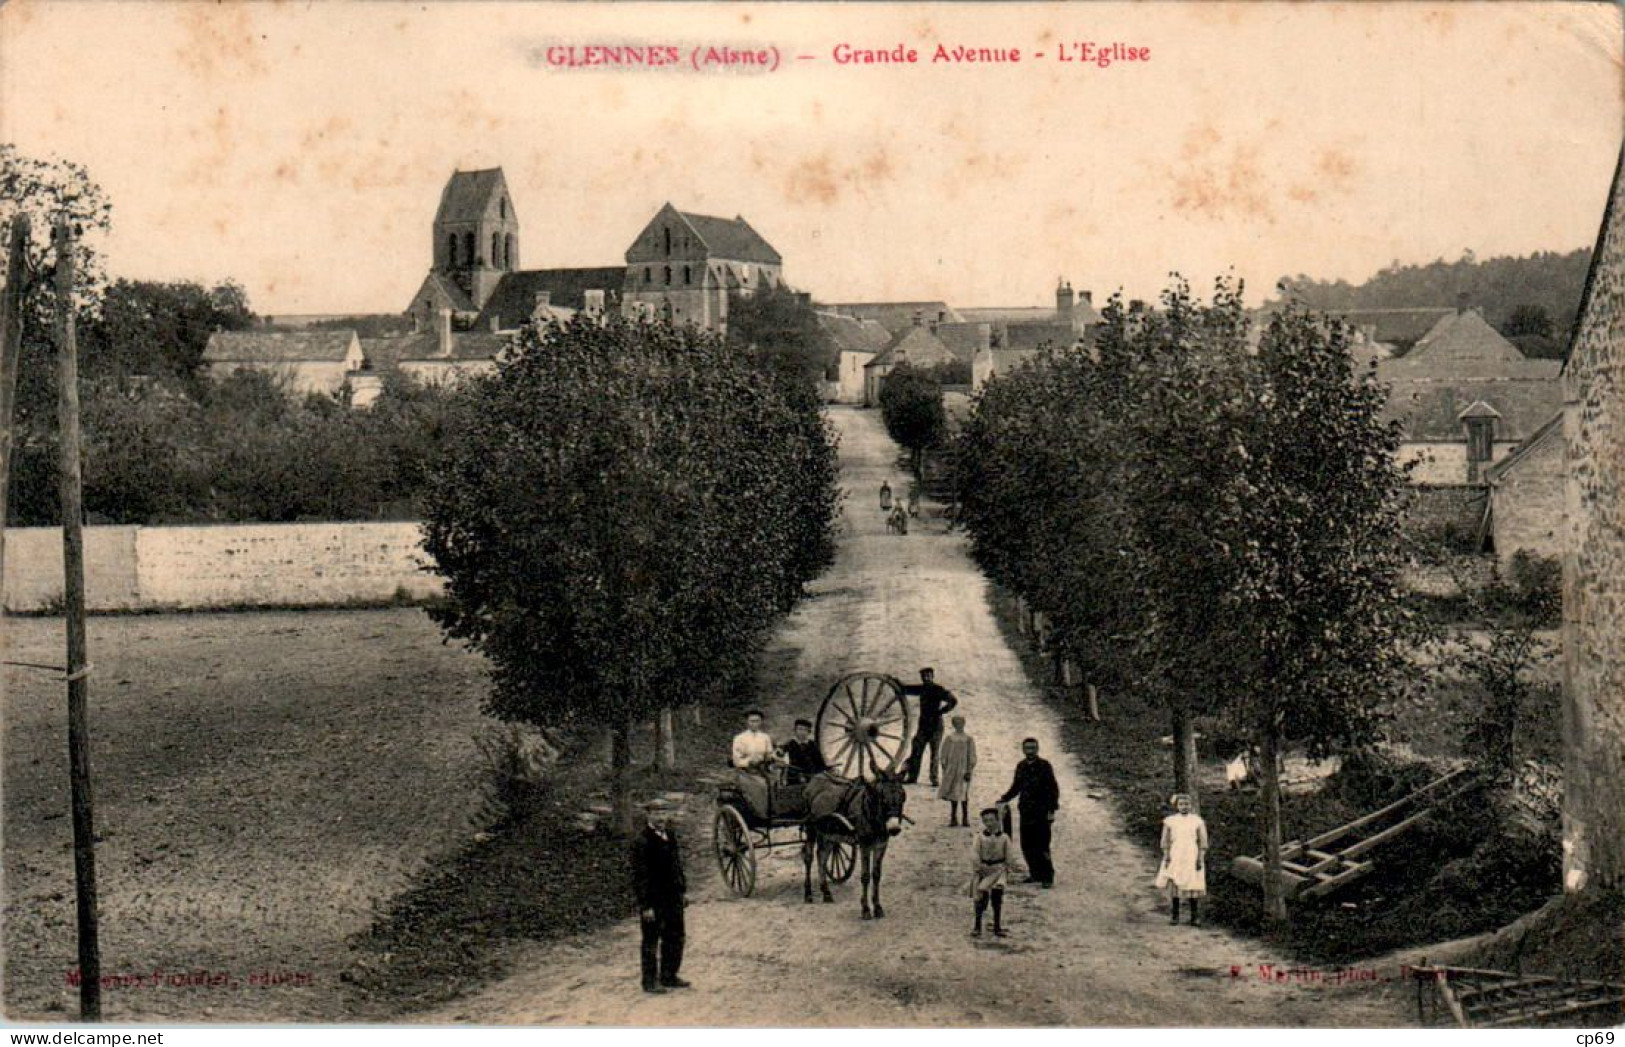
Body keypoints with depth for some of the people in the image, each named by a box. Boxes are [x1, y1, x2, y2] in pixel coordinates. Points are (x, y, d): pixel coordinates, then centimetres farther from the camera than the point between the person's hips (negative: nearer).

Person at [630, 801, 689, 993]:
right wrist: (645, 905, -19)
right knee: (651, 941, 5)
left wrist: (682, 891, 16)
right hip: (653, 901, -8)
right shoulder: (642, 841, -18)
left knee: (675, 938, 15)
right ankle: (650, 981, 16)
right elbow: (639, 875, -18)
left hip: (673, 898, 8)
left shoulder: (670, 836, 7)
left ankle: (669, 977, 29)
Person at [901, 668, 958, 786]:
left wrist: (940, 712, -14)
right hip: (923, 725, 5)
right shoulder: (922, 689, 11)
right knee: (916, 752, 1)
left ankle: (934, 779, 3)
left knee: (934, 754, -1)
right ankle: (912, 776, 4)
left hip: (936, 726, -5)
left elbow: (953, 701, -12)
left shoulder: (939, 690, -7)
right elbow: (906, 689, 17)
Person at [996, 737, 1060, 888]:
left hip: (1042, 813, -6)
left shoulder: (1044, 766, -6)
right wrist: (1003, 800, 9)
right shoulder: (1021, 767, 10)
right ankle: (1036, 874, 20)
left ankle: (1047, 877, 1)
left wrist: (1052, 809, -11)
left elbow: (1054, 789, -5)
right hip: (1026, 813, 6)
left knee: (1041, 847, -7)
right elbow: (1016, 788, 21)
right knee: (1027, 846, 7)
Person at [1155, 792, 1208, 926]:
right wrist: (1167, 858, -6)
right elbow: (1165, 841, 3)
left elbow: (1203, 842, -1)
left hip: (1192, 858, -1)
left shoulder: (1198, 821, -2)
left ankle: (1195, 916, 7)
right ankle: (1174, 915, 9)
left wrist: (1200, 859, -9)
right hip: (1174, 858, 1)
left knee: (1193, 886, -3)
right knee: (1173, 885, 0)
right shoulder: (1169, 821, 0)